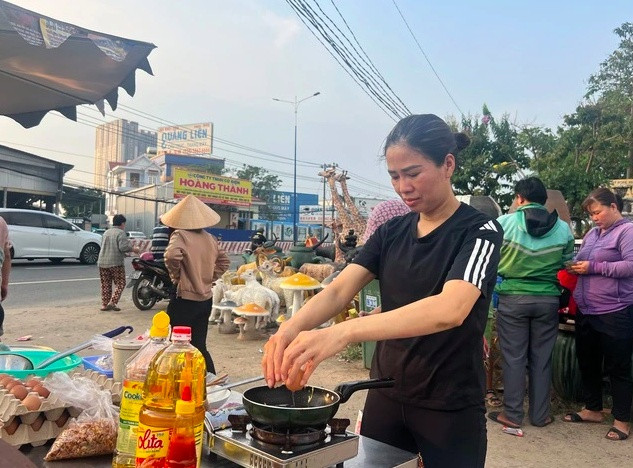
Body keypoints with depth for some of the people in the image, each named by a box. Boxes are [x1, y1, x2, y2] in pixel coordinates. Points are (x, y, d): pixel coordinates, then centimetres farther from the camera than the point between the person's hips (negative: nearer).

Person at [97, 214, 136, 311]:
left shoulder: (106, 232, 15)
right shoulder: (121, 233, -8)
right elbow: (123, 247, -19)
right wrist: (133, 249, -3)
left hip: (102, 262, 7)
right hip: (115, 263, -7)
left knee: (105, 285, 12)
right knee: (120, 284, 2)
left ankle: (104, 304, 12)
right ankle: (113, 302, -10)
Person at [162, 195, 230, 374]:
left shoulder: (180, 235, -11)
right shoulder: (210, 238, 8)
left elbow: (172, 255, -30)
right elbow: (224, 261, 18)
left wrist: (175, 275, -12)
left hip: (185, 300, -6)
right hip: (206, 299, 6)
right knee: (200, 345, 15)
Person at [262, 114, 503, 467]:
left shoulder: (479, 231, -14)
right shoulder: (391, 232, 3)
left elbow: (449, 310, -32)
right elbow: (338, 291, -9)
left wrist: (341, 333, -44)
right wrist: (291, 328, -30)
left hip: (450, 409, -4)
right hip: (385, 396, 5)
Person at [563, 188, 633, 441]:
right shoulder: (592, 233, 15)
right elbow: (579, 260, 23)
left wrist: (593, 267, -19)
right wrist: (573, 266, 2)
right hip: (585, 311, 8)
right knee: (587, 363, 16)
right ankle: (592, 409, 32)